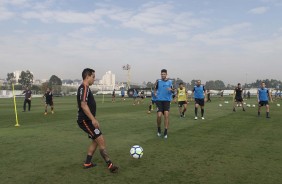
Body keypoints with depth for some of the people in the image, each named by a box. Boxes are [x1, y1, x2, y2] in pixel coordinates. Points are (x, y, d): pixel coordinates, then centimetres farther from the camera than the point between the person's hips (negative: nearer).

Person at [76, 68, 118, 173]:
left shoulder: (85, 88, 16)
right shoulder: (84, 88, -16)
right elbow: (83, 105, -27)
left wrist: (93, 119, 25)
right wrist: (93, 119, -30)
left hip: (87, 120, 10)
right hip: (85, 120, -10)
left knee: (96, 140, 16)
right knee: (101, 140, -11)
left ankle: (87, 163, 23)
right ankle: (110, 165, -7)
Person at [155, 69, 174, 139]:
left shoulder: (170, 81, 3)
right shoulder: (158, 81, 4)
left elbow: (173, 90, 2)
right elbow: (155, 89, 16)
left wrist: (171, 90, -20)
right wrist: (155, 93, -4)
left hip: (167, 100, 0)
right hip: (159, 100, 0)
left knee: (166, 115, -8)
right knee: (159, 115, -8)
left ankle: (165, 132, 3)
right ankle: (159, 129, 18)